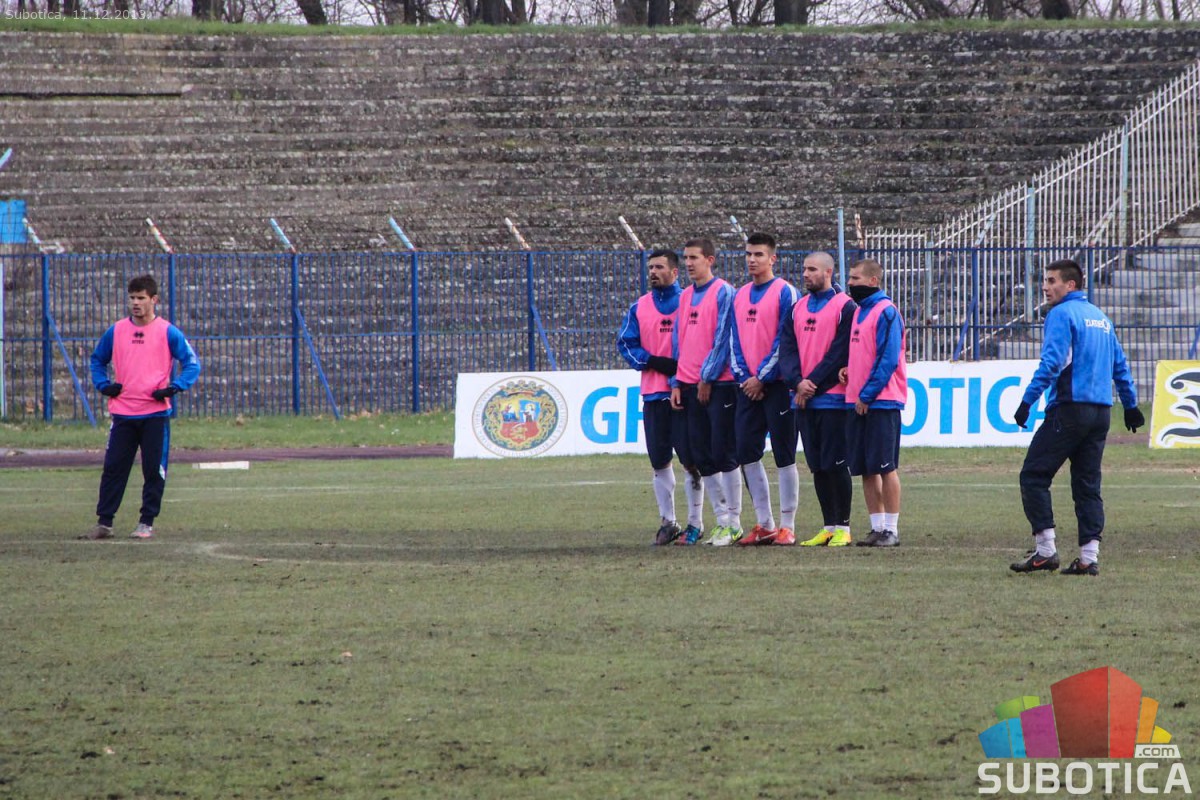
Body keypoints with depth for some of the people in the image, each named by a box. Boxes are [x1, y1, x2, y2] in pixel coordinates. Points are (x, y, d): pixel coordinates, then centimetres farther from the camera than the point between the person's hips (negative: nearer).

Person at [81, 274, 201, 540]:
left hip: (156, 414, -2)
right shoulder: (116, 332, 8)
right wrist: (103, 384, 4)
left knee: (154, 471, 1)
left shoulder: (167, 332, -1)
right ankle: (104, 523, 5)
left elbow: (192, 363, 1)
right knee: (113, 468, 1)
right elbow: (97, 359, 22)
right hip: (122, 414, 3)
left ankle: (147, 523, 11)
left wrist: (174, 387, -12)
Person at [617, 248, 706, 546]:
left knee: (691, 460, -5)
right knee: (660, 461, 6)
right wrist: (656, 362, -9)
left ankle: (695, 523, 4)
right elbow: (625, 344, 8)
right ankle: (668, 523, 15)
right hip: (653, 393, 4)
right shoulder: (639, 307, 11)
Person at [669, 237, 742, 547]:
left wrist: (707, 378, -14)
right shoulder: (685, 297, 16)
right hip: (690, 387, 7)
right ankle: (722, 520, 13)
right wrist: (676, 383, 8)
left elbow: (722, 338, -12)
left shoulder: (723, 293, -6)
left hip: (718, 384, -7)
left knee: (723, 453, -5)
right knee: (701, 457, 7)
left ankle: (733, 523, 0)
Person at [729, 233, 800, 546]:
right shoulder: (740, 296, 14)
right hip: (748, 386, 7)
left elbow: (785, 341, -11)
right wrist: (743, 377, -1)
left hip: (776, 385, -7)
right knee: (747, 453, 5)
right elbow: (736, 340, 13)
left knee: (784, 455, -3)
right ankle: (764, 524, 13)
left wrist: (762, 378, -13)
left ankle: (787, 526, 1)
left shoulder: (785, 293, -6)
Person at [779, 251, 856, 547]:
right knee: (817, 466, 8)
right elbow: (787, 349, 8)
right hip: (804, 399, 6)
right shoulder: (798, 309, 15)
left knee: (835, 464, -5)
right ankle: (828, 527, 14)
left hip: (833, 398, -6)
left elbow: (840, 353, -12)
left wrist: (812, 384, -13)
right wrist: (797, 381, -10)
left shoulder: (845, 307, -6)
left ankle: (843, 528, 1)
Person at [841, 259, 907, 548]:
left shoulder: (886, 312, -11)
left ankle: (891, 529, 0)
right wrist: (848, 369, 5)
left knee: (885, 467, -4)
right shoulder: (858, 312, 16)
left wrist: (867, 394, -17)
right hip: (858, 403, 9)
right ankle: (877, 527, 15)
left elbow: (888, 359, -16)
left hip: (881, 402, -9)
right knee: (866, 469, 9)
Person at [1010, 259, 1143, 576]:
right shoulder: (1101, 317, 19)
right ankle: (1089, 556, 3)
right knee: (1087, 484, 9)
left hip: (1070, 407, -8)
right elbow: (1120, 365, 22)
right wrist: (1130, 404, 27)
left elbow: (1052, 362, -17)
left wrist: (1028, 401, -19)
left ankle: (1045, 551, -10)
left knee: (1034, 475, -3)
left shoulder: (1062, 314, -6)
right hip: (1101, 412, 8)